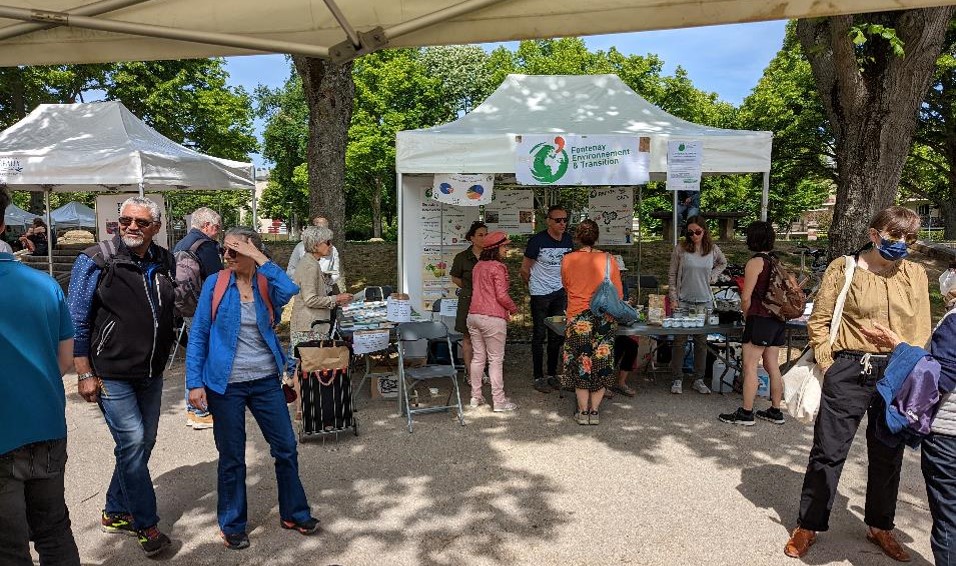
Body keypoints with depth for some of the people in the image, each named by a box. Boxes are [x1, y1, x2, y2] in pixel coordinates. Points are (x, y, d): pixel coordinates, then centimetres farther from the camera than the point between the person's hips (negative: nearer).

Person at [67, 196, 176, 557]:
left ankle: (116, 513, 33)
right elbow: (77, 322, -8)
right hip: (111, 374, -5)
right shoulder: (96, 261, -10)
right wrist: (85, 374, -11)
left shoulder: (165, 262, 3)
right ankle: (145, 524, 10)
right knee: (133, 443, -6)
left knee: (142, 445, 13)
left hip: (151, 374, 6)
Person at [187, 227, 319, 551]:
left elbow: (291, 293, -25)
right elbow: (198, 336, -3)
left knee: (286, 448, 9)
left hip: (266, 380, 2)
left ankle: (294, 514, 28)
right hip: (226, 384, -2)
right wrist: (195, 383, -8)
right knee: (231, 457, 10)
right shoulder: (215, 284, -4)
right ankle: (232, 525, 30)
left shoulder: (266, 284, -1)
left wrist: (261, 261, -21)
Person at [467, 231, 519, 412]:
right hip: (492, 318, -8)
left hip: (474, 315, 8)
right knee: (496, 360, 0)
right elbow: (502, 296, -17)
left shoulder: (478, 266, 12)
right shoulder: (498, 267, -13)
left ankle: (476, 397, 21)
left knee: (478, 357, 14)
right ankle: (499, 401, 6)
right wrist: (513, 309, 2)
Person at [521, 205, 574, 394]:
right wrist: (534, 286, 5)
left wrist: (564, 286, 12)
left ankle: (552, 374, 23)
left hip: (560, 293, 5)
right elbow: (524, 269, -6)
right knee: (539, 336, 2)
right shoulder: (538, 240, -15)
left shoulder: (568, 240, 0)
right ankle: (538, 377, 10)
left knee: (557, 335, 11)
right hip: (540, 294, -5)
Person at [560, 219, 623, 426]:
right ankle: (595, 411, 16)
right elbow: (619, 294, 1)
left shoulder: (568, 260, -3)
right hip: (604, 318, 1)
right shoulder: (609, 260, -2)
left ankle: (583, 411, 14)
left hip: (577, 317, -1)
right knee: (601, 364, 11)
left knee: (580, 364, 8)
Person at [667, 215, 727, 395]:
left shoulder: (712, 249, 3)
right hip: (683, 301, -2)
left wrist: (712, 276, 7)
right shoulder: (680, 249, -4)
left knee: (701, 342, 7)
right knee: (680, 341, 2)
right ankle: (677, 379, 12)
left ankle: (699, 380, 18)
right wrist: (673, 299, -7)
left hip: (704, 302, 2)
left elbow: (723, 263, 25)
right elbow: (672, 276, -1)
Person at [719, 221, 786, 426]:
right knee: (773, 366, 14)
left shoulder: (755, 263, -13)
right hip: (778, 320, 8)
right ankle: (775, 411, 22)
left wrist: (746, 317, 3)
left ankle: (746, 413, 2)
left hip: (760, 319, -8)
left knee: (750, 367, -2)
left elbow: (746, 297, -14)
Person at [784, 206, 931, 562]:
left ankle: (880, 526, 37)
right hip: (850, 372, -4)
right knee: (828, 452, 4)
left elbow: (922, 330, 9)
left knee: (888, 455, 17)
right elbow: (818, 321, -3)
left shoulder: (915, 274, 6)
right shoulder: (843, 269, -5)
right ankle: (809, 526, 19)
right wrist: (829, 366, -9)